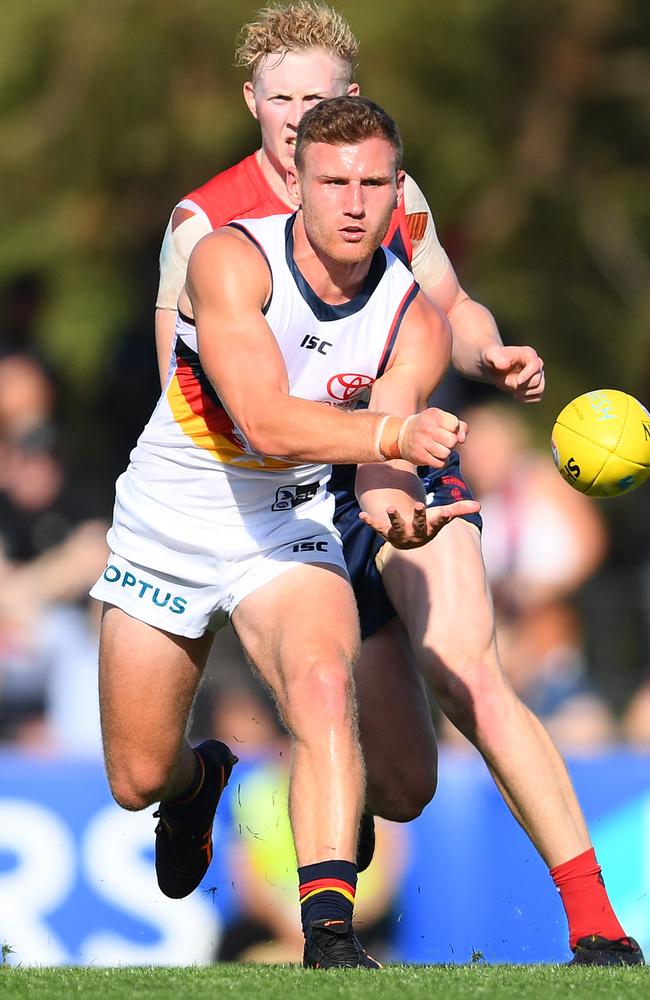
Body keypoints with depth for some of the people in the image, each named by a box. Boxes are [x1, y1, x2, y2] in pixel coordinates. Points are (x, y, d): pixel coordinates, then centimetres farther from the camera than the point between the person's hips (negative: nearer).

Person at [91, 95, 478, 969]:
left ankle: (329, 932, -34)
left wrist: (393, 504, -47)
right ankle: (200, 780, 48)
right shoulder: (230, 262, -23)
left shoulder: (416, 324, -12)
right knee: (139, 782, 8)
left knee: (324, 687, -31)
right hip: (167, 528, -1)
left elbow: (381, 460, -22)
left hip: (288, 530, 1)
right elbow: (265, 419, -34)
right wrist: (394, 434, -49)